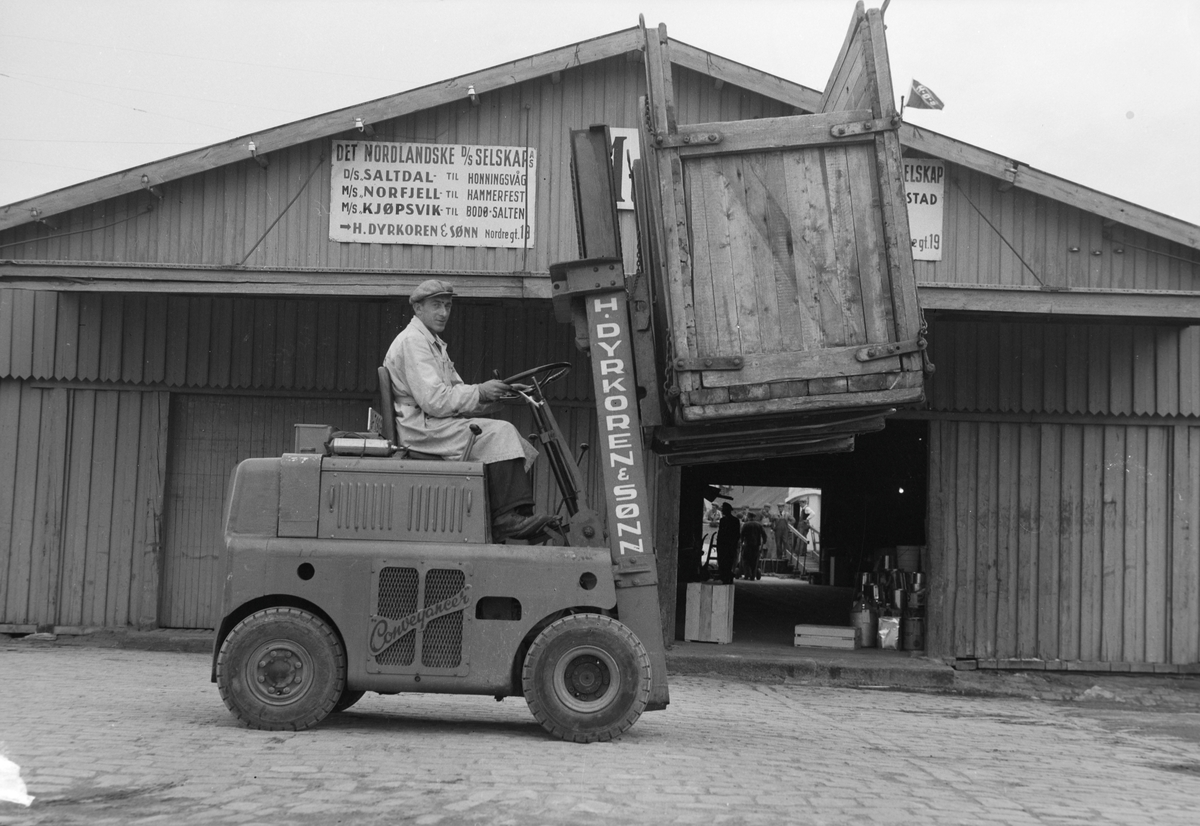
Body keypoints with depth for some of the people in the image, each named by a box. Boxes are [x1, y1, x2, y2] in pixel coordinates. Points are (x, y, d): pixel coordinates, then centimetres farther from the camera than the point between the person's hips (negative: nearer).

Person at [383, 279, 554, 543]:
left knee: (513, 441, -2)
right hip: (420, 429, -10)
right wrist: (480, 392, -16)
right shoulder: (412, 341, -11)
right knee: (500, 433, -23)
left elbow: (455, 394, 17)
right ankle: (507, 518, -24)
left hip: (437, 424, 10)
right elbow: (433, 400, -21)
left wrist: (489, 393, -2)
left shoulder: (434, 343, 23)